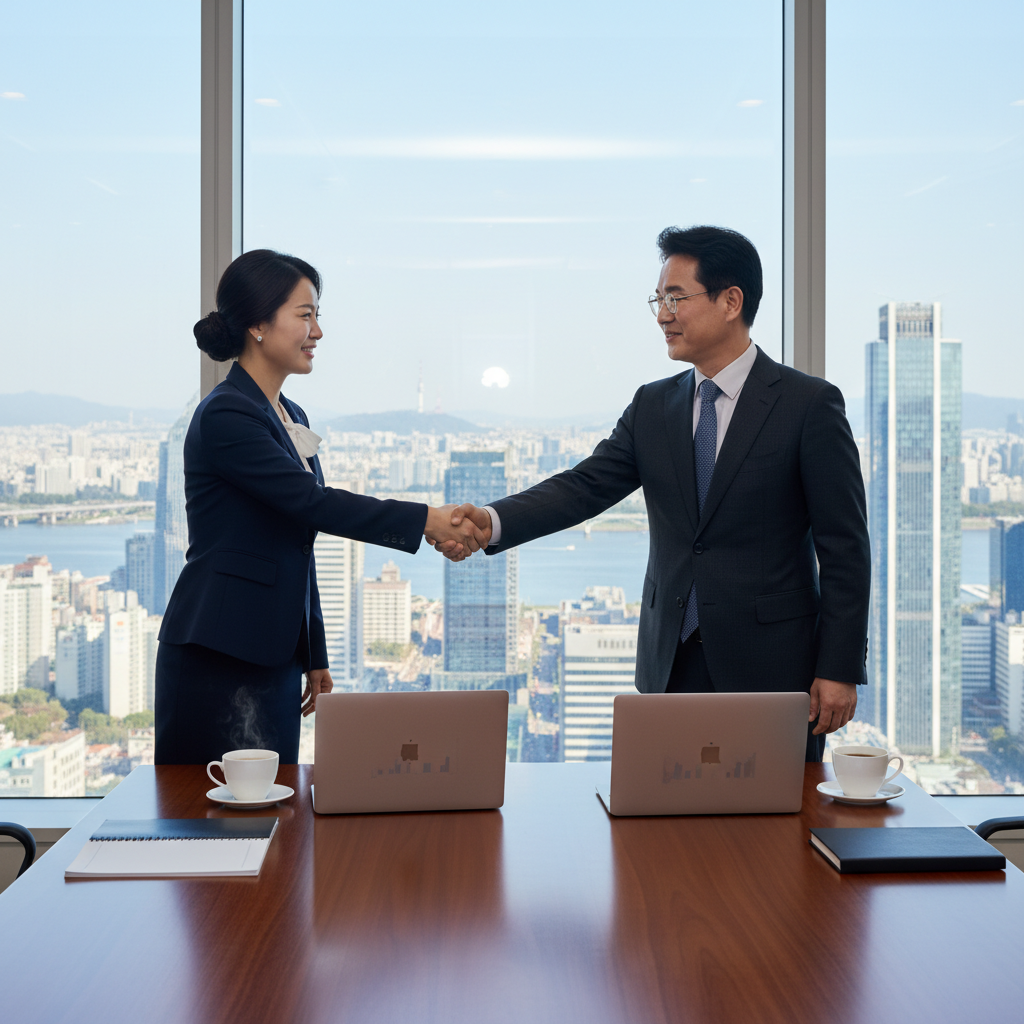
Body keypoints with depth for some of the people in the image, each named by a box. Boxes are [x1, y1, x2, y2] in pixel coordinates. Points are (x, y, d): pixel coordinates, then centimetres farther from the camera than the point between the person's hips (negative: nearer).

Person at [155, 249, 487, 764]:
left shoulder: (292, 418, 14)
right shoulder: (224, 416, -14)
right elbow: (313, 502, -21)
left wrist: (314, 657, 20)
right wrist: (427, 520, -21)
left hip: (276, 657, 9)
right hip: (219, 661, -9)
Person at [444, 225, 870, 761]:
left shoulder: (809, 404, -5)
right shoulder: (653, 406, 10)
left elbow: (844, 548, -6)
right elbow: (585, 486, -1)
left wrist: (839, 670, -10)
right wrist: (493, 521, -20)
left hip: (771, 668, -4)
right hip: (671, 666, 4)